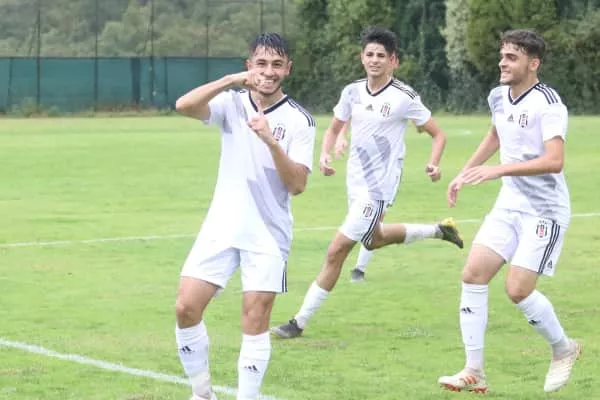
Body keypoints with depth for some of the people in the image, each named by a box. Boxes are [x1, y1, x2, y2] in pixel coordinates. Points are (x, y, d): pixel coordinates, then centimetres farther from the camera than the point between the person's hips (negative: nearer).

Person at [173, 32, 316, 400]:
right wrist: (230, 80, -31)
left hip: (268, 235, -2)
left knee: (256, 320, -6)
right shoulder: (233, 104, 0)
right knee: (186, 307, -4)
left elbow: (297, 184, -14)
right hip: (222, 228, 2)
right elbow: (184, 105, -19)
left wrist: (271, 141, -27)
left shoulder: (299, 120, -5)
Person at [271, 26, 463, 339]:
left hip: (378, 188, -8)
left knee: (336, 252, -11)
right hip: (355, 182, 8)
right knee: (374, 240, 30)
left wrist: (434, 163, -23)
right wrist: (325, 154, -7)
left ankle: (300, 322, -4)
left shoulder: (404, 98, -14)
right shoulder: (352, 92, 1)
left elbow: (438, 134, -4)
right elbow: (334, 128, 13)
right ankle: (439, 230, 49)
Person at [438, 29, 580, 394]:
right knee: (473, 275, -5)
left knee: (518, 289, -13)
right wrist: (464, 173, 23)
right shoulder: (499, 97, 4)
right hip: (510, 204, 7)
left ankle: (563, 349, 15)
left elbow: (555, 160, -32)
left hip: (544, 211, -7)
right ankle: (474, 372, 0)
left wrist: (498, 170, -37)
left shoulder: (548, 103, -20)